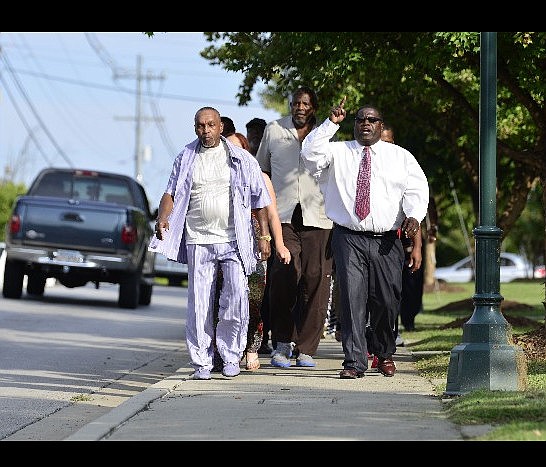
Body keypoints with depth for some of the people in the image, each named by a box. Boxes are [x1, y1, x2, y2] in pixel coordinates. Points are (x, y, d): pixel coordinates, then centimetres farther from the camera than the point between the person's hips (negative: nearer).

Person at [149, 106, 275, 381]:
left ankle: (230, 355, 3)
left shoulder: (241, 160, 7)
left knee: (237, 296, -12)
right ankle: (202, 362, 6)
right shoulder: (185, 159, 13)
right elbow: (171, 192, 9)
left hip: (234, 241, -1)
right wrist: (163, 217, -11)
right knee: (199, 303, -1)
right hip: (198, 241, 1)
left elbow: (260, 201, 8)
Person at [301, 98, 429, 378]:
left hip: (387, 242, 1)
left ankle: (384, 354, 25)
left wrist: (414, 215, -15)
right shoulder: (337, 152, 12)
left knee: (387, 300, 2)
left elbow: (417, 188, 4)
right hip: (349, 238, -1)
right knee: (352, 298, -10)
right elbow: (310, 153, -5)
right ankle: (354, 361, -9)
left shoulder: (400, 156, 13)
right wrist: (331, 123, -10)